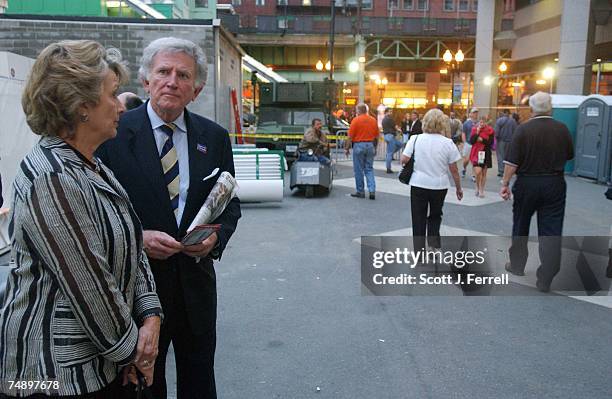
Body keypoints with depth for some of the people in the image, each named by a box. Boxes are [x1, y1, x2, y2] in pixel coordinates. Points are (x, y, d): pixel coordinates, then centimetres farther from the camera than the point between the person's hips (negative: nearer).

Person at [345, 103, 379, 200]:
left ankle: (360, 192, 12)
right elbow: (377, 136, 10)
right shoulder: (373, 120, 6)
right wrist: (374, 147, 19)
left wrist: (347, 148, -1)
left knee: (359, 170, 5)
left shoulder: (356, 120, -8)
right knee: (369, 169, 10)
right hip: (370, 145, 4)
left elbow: (350, 137, -9)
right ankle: (372, 190, -1)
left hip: (359, 145, -4)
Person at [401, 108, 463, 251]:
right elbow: (454, 170, -2)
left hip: (418, 185, 0)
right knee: (435, 217, 21)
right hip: (439, 186, 1)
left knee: (419, 219, 11)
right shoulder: (448, 143, -5)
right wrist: (458, 188, 10)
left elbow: (404, 160, -7)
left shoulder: (415, 139, -6)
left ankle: (419, 250, 12)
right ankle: (434, 244, 8)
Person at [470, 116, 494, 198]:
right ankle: (477, 187, 9)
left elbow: (491, 143, -6)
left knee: (483, 173, 8)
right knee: (478, 172, -16)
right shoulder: (474, 129, 1)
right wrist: (477, 132, -15)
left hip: (485, 153, 1)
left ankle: (481, 190, 21)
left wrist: (482, 140, -15)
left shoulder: (489, 130, -1)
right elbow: (471, 141, -8)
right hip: (476, 153, -1)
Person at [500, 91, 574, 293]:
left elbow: (512, 161, -13)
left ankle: (517, 265, 31)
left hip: (527, 183, -1)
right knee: (551, 231, 3)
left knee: (520, 225, 17)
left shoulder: (523, 129, -10)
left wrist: (505, 183, -6)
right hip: (555, 184, 1)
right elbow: (569, 156, 11)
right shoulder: (562, 129, -2)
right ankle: (545, 279, 0)